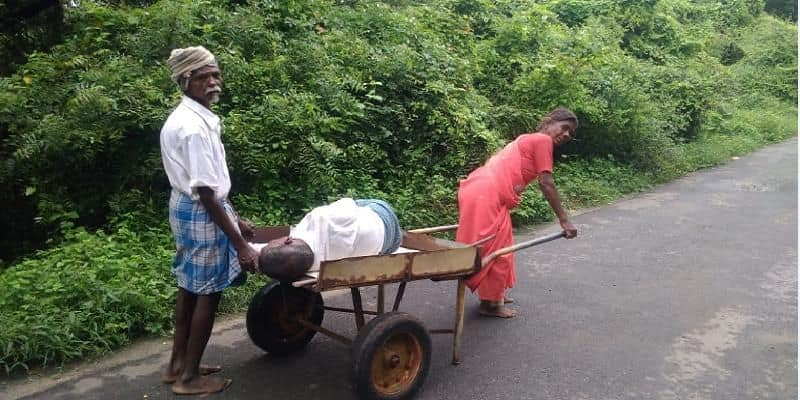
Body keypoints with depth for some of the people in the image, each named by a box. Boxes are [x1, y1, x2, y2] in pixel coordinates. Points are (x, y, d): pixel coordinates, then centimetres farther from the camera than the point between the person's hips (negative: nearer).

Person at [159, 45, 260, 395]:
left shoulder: (190, 118, 9)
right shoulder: (194, 126, -23)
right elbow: (205, 193, -25)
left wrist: (234, 218, 19)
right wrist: (239, 242, -24)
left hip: (186, 208, 10)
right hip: (201, 213, -10)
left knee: (190, 287, 18)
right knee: (207, 293, 3)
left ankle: (178, 364, 32)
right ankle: (190, 377, 17)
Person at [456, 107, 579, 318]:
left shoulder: (528, 140, 25)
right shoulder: (543, 140, -3)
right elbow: (546, 184, -9)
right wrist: (564, 220, -6)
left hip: (479, 190, 10)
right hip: (487, 195, -10)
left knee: (499, 247, 21)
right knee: (495, 249, 2)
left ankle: (494, 294, 34)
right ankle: (490, 303, 15)